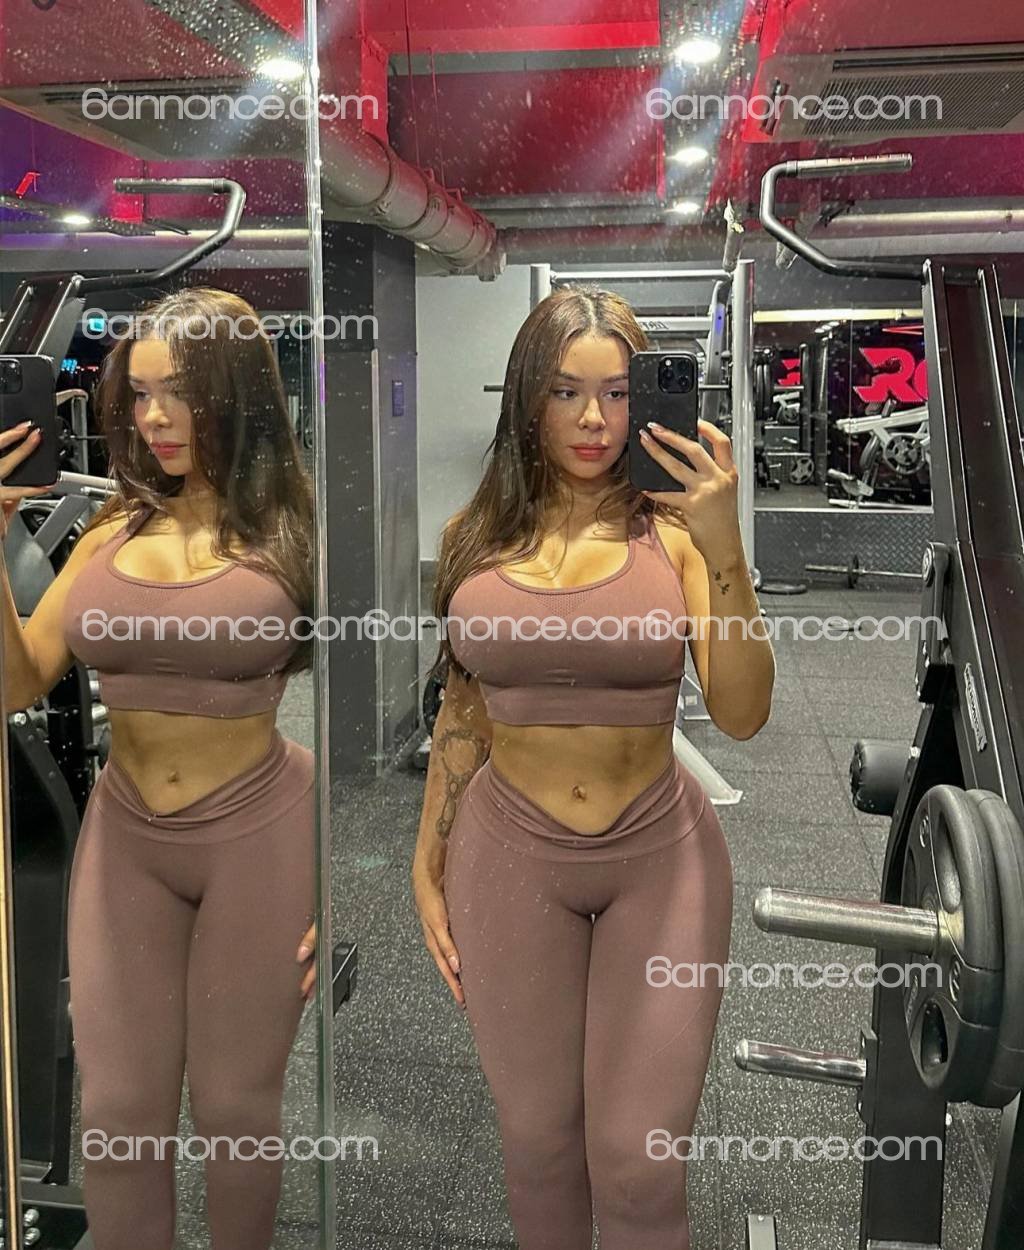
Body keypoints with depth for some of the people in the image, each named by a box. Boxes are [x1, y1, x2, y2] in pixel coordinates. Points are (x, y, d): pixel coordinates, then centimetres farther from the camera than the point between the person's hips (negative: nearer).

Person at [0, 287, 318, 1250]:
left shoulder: (293, 535, -9)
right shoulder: (114, 531, 2)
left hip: (259, 836, -3)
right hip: (123, 837, 4)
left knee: (235, 1109, 13)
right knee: (115, 1115, 13)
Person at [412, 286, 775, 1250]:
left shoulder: (673, 530, -6)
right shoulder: (477, 536, 1)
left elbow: (743, 716, -13)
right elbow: (461, 714, 8)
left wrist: (724, 549, -23)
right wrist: (426, 870, 9)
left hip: (659, 855, -1)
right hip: (509, 856, 2)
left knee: (639, 1163, 5)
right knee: (536, 1138, 14)